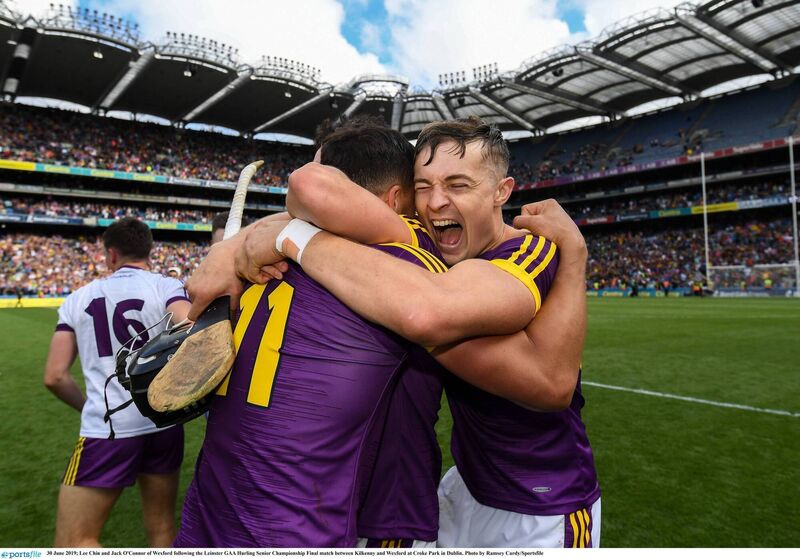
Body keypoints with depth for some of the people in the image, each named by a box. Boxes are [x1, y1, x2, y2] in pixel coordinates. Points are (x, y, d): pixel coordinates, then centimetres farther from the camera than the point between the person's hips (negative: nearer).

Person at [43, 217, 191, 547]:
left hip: (108, 428, -1)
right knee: (162, 528, 18)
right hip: (164, 423, 1)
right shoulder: (167, 287, 1)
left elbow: (54, 377, 7)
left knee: (73, 542, 11)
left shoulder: (78, 299, 8)